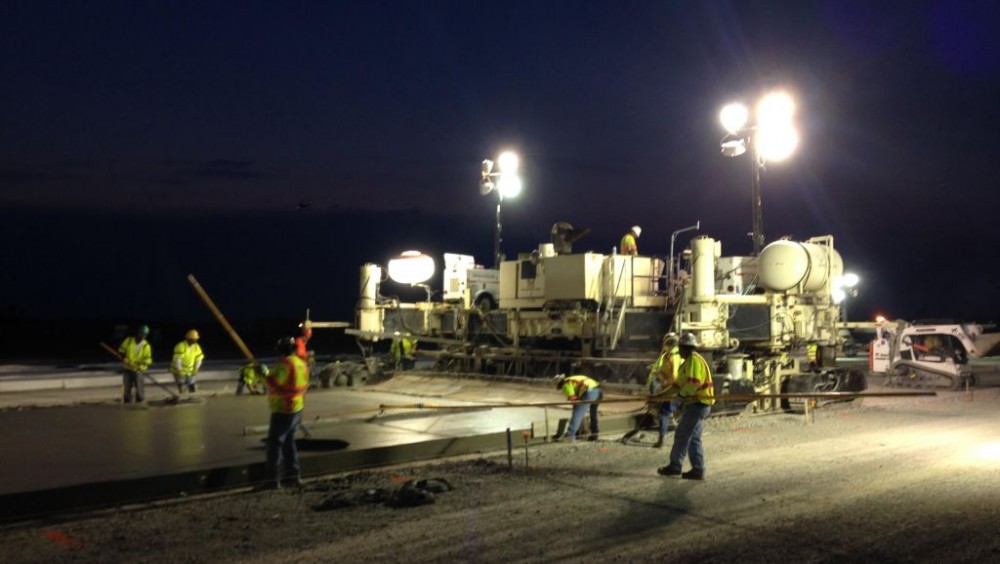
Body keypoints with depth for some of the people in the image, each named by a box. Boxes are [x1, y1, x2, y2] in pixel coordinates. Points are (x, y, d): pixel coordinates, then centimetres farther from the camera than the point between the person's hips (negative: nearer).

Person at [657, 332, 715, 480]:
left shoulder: (694, 360, -13)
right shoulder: (688, 362, 20)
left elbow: (693, 383, -26)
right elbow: (679, 384, 22)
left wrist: (682, 394, -14)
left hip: (697, 404, -10)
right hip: (696, 404, 10)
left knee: (682, 435, -3)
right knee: (693, 438, 10)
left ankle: (675, 466, 4)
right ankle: (698, 470, 11)